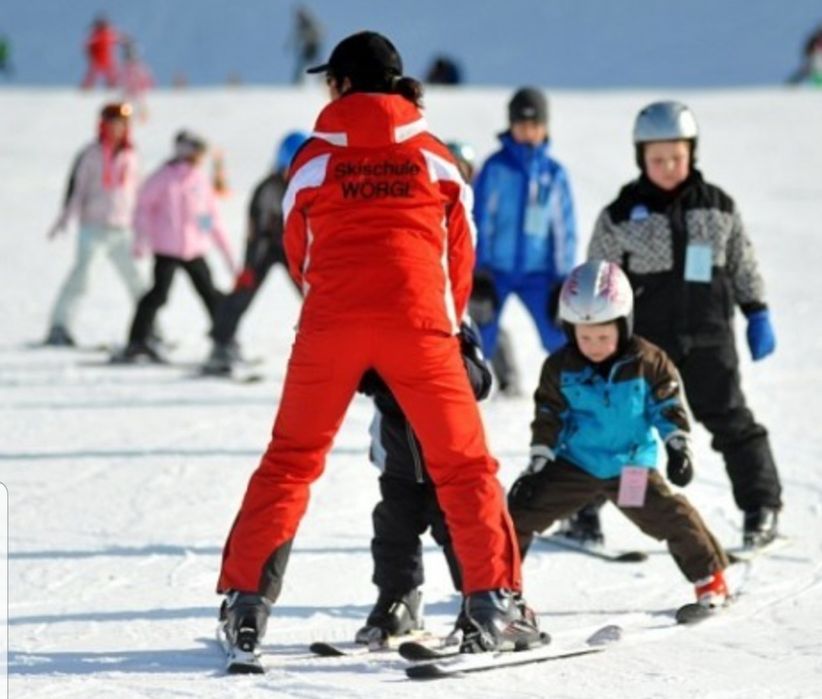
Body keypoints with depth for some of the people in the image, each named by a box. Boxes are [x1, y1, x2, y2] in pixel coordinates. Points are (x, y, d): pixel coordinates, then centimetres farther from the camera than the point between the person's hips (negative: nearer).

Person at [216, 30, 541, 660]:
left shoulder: (315, 159, 5)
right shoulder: (435, 158, 8)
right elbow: (460, 255, 14)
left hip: (330, 325, 0)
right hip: (418, 323, 0)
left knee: (290, 461, 12)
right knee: (464, 465, 8)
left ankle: (245, 603, 6)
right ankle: (493, 603, -2)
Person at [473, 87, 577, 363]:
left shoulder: (555, 173, 3)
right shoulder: (495, 168, -3)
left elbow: (565, 228, 8)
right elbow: (479, 218, -1)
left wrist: (563, 277, 5)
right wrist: (479, 269, -5)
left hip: (539, 276, 1)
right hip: (496, 271, -1)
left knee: (560, 341, -3)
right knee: (481, 342, 1)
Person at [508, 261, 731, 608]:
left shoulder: (647, 362, -9)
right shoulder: (559, 369, -6)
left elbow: (669, 407, 0)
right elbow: (548, 421, 1)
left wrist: (678, 447, -7)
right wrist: (537, 465, -2)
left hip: (632, 464, -1)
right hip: (574, 464, 1)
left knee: (671, 514, -11)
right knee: (524, 509, -6)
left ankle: (709, 578, 6)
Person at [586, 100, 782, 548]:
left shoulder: (719, 207, 4)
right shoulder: (621, 216, -2)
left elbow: (743, 266, 13)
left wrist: (757, 316, 11)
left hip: (708, 337, 1)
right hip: (643, 340, -1)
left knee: (730, 420, 3)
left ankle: (761, 508, 11)